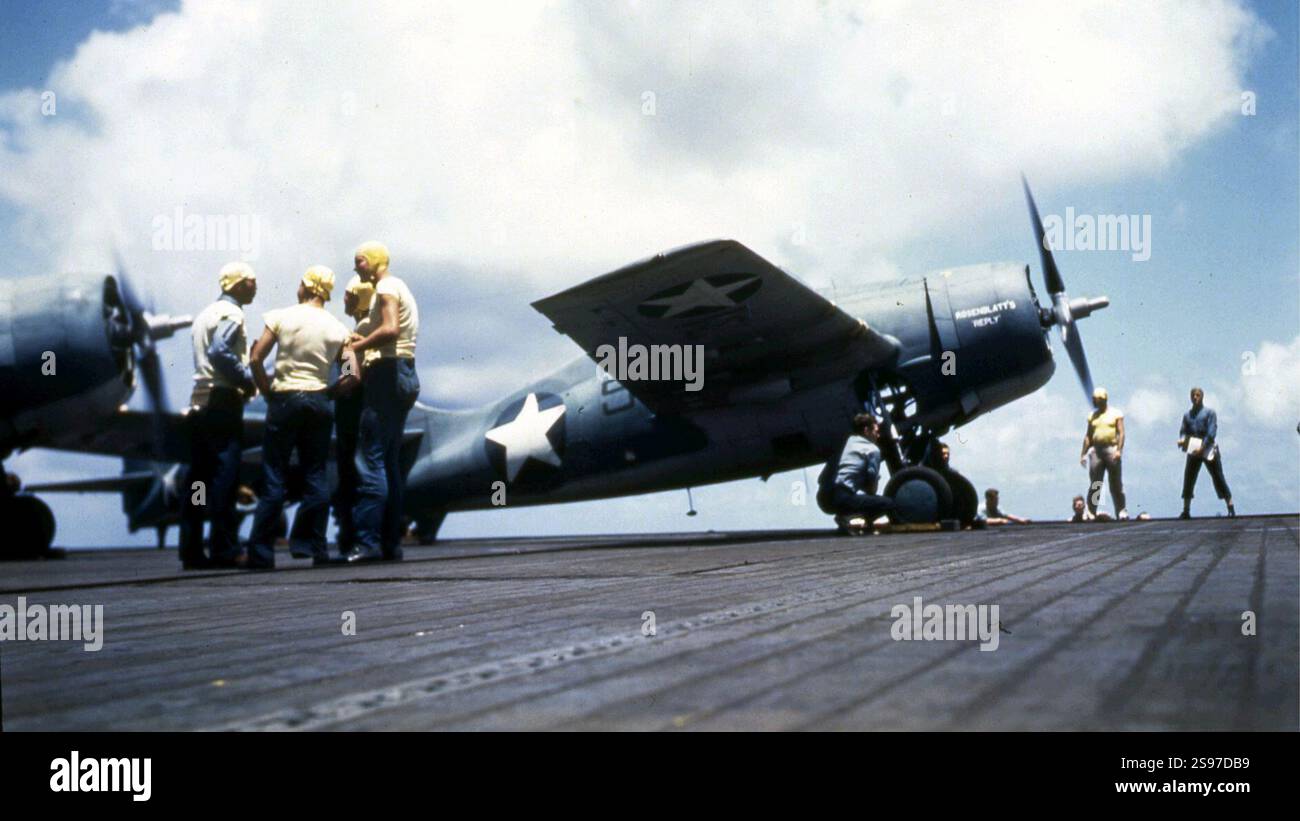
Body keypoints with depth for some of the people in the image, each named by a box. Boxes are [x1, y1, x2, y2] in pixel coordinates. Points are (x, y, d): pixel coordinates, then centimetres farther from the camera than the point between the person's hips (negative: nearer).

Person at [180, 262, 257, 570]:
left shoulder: (205, 314, 22)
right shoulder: (231, 314, -7)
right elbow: (220, 352, -21)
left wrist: (245, 378, 12)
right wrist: (249, 380, -13)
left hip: (199, 402, 9)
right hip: (223, 401, -9)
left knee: (199, 476, 7)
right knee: (225, 475, -8)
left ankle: (191, 550, 6)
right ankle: (224, 549, -10)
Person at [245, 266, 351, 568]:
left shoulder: (282, 317, -3)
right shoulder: (337, 328, 4)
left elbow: (256, 358, -7)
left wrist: (267, 392, 4)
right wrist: (331, 392, 11)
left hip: (285, 399, -2)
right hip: (319, 402, 2)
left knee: (274, 478, 1)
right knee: (316, 477, 7)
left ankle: (261, 552, 0)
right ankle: (312, 546, 5)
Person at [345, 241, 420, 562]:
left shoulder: (386, 287, -8)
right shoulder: (401, 288, 23)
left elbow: (390, 330, -23)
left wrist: (359, 345, -13)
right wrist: (366, 343, 12)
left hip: (388, 374, -10)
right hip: (404, 373, 10)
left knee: (370, 458, -12)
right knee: (390, 461, 10)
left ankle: (369, 541, -16)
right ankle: (391, 541, 10)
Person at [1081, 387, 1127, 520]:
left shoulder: (1116, 414, 4)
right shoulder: (1092, 416, 16)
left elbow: (1121, 433, -3)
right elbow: (1088, 436, 16)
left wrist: (1119, 450, -16)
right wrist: (1083, 454, 9)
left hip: (1111, 449, -3)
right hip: (1096, 450, 3)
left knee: (1116, 484, -1)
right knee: (1094, 484, -1)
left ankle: (1121, 512, 3)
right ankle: (1091, 512, 0)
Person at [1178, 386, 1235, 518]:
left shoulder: (1209, 412, 2)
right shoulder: (1187, 415, 15)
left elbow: (1212, 433, -8)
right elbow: (1183, 430, 10)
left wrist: (1202, 448, -19)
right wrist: (1182, 439, -14)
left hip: (1208, 450, -4)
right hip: (1194, 450, 4)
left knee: (1218, 478, -2)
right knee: (1188, 479, -3)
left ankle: (1231, 508, 2)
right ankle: (1186, 510, 1)